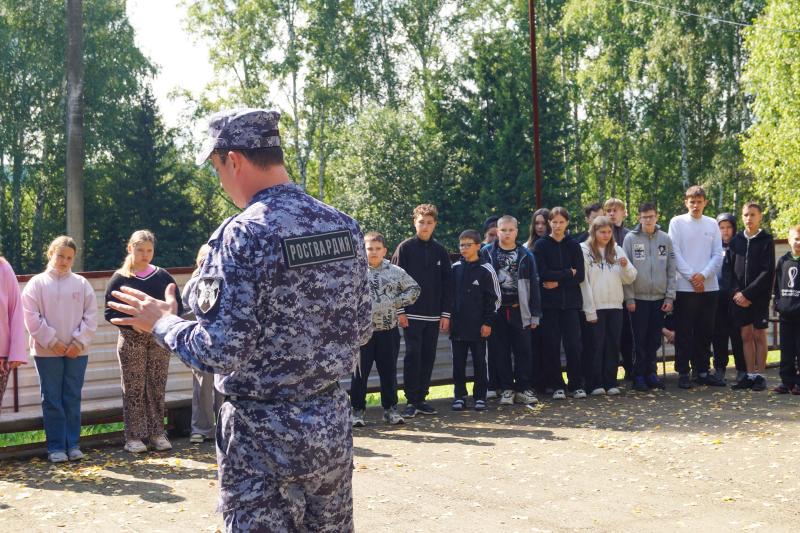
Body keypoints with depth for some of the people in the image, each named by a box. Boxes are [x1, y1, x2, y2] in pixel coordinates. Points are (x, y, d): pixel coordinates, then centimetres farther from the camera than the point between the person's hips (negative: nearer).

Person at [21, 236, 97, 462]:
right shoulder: (37, 283, 0)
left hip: (77, 351, 2)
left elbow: (90, 316, 2)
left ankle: (73, 444, 14)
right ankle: (56, 447, 8)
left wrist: (79, 342, -8)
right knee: (52, 401, 3)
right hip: (47, 352, -1)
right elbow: (31, 317, -6)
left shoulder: (81, 283, 4)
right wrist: (51, 341, -11)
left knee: (73, 399, 7)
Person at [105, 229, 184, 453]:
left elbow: (178, 307, 7)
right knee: (133, 389, 0)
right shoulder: (120, 278, 1)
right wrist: (133, 323, -17)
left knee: (157, 388, 5)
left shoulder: (163, 276, 6)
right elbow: (110, 311, -3)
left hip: (159, 338, 2)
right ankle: (133, 437, 7)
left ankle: (157, 433, 14)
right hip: (131, 339, -2)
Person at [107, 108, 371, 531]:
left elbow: (220, 351, -20)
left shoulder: (244, 235, -19)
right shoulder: (344, 227, 2)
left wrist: (162, 323, -3)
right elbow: (360, 331, 9)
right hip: (332, 426, 6)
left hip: (264, 437, -6)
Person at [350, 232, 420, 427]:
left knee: (389, 372, 10)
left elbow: (414, 288, 14)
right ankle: (357, 410, 13)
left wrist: (398, 302, 2)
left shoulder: (395, 271, 5)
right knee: (360, 372, 3)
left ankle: (390, 409, 20)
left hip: (388, 330, 2)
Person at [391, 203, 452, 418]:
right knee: (413, 355, -6)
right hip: (411, 314, -4)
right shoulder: (405, 248, 0)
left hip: (433, 315, 4)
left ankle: (421, 398, 15)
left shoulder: (440, 251, 9)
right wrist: (400, 311, -9)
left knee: (428, 357, 6)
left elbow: (446, 285, 10)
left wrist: (446, 313, 4)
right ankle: (412, 401, 1)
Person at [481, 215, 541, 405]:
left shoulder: (525, 255, 6)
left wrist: (535, 314, 2)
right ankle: (507, 389, 13)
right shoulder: (487, 253, 3)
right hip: (496, 310, 0)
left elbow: (533, 284, 6)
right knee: (501, 352, 4)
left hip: (519, 310, 1)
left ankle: (523, 389, 10)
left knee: (523, 350, 1)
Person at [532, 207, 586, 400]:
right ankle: (556, 386, 9)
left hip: (571, 302, 1)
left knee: (573, 344, -3)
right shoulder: (541, 245, 3)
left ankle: (577, 385, 6)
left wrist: (558, 281, -10)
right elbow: (543, 273, -8)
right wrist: (568, 273, -5)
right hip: (549, 302, -1)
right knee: (551, 345, 0)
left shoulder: (574, 246, 9)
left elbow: (580, 275, 1)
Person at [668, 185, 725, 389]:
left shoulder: (712, 224, 9)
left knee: (705, 332, 9)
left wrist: (703, 275, -11)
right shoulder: (677, 222, 0)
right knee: (684, 333, 0)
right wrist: (691, 277, -12)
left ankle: (702, 371, 18)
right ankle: (683, 372, 5)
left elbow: (718, 255, 4)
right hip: (684, 287, -3)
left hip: (709, 286, 3)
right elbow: (675, 254, -6)